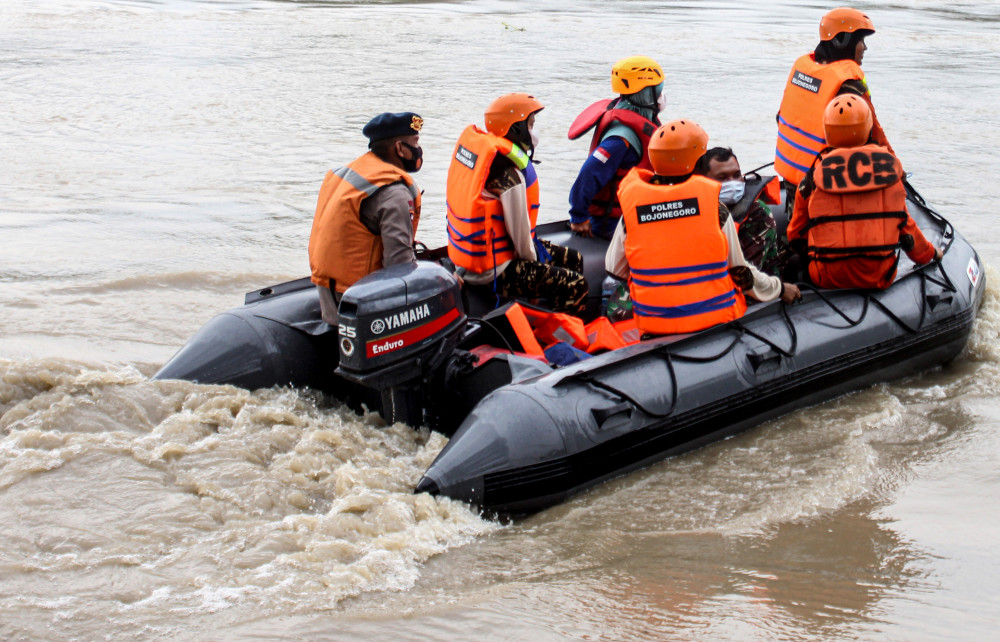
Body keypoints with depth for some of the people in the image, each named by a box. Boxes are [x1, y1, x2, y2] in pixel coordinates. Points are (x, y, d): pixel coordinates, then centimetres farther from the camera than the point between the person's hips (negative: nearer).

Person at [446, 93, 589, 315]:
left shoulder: (474, 142, 4)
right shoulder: (509, 175, -25)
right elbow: (519, 230, -19)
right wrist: (534, 259, 1)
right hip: (494, 271, -10)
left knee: (574, 260, 15)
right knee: (576, 287, -14)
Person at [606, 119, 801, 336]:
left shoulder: (631, 208, -5)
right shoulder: (715, 207, -7)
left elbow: (614, 270, 6)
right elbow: (740, 271, 2)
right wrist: (779, 289, 19)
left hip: (654, 326, 2)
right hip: (714, 317, -2)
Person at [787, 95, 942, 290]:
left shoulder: (815, 176, -1)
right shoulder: (888, 169, 2)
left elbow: (796, 235, 9)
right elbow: (904, 225, 12)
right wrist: (928, 253, 31)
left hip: (827, 279, -1)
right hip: (878, 277, 1)